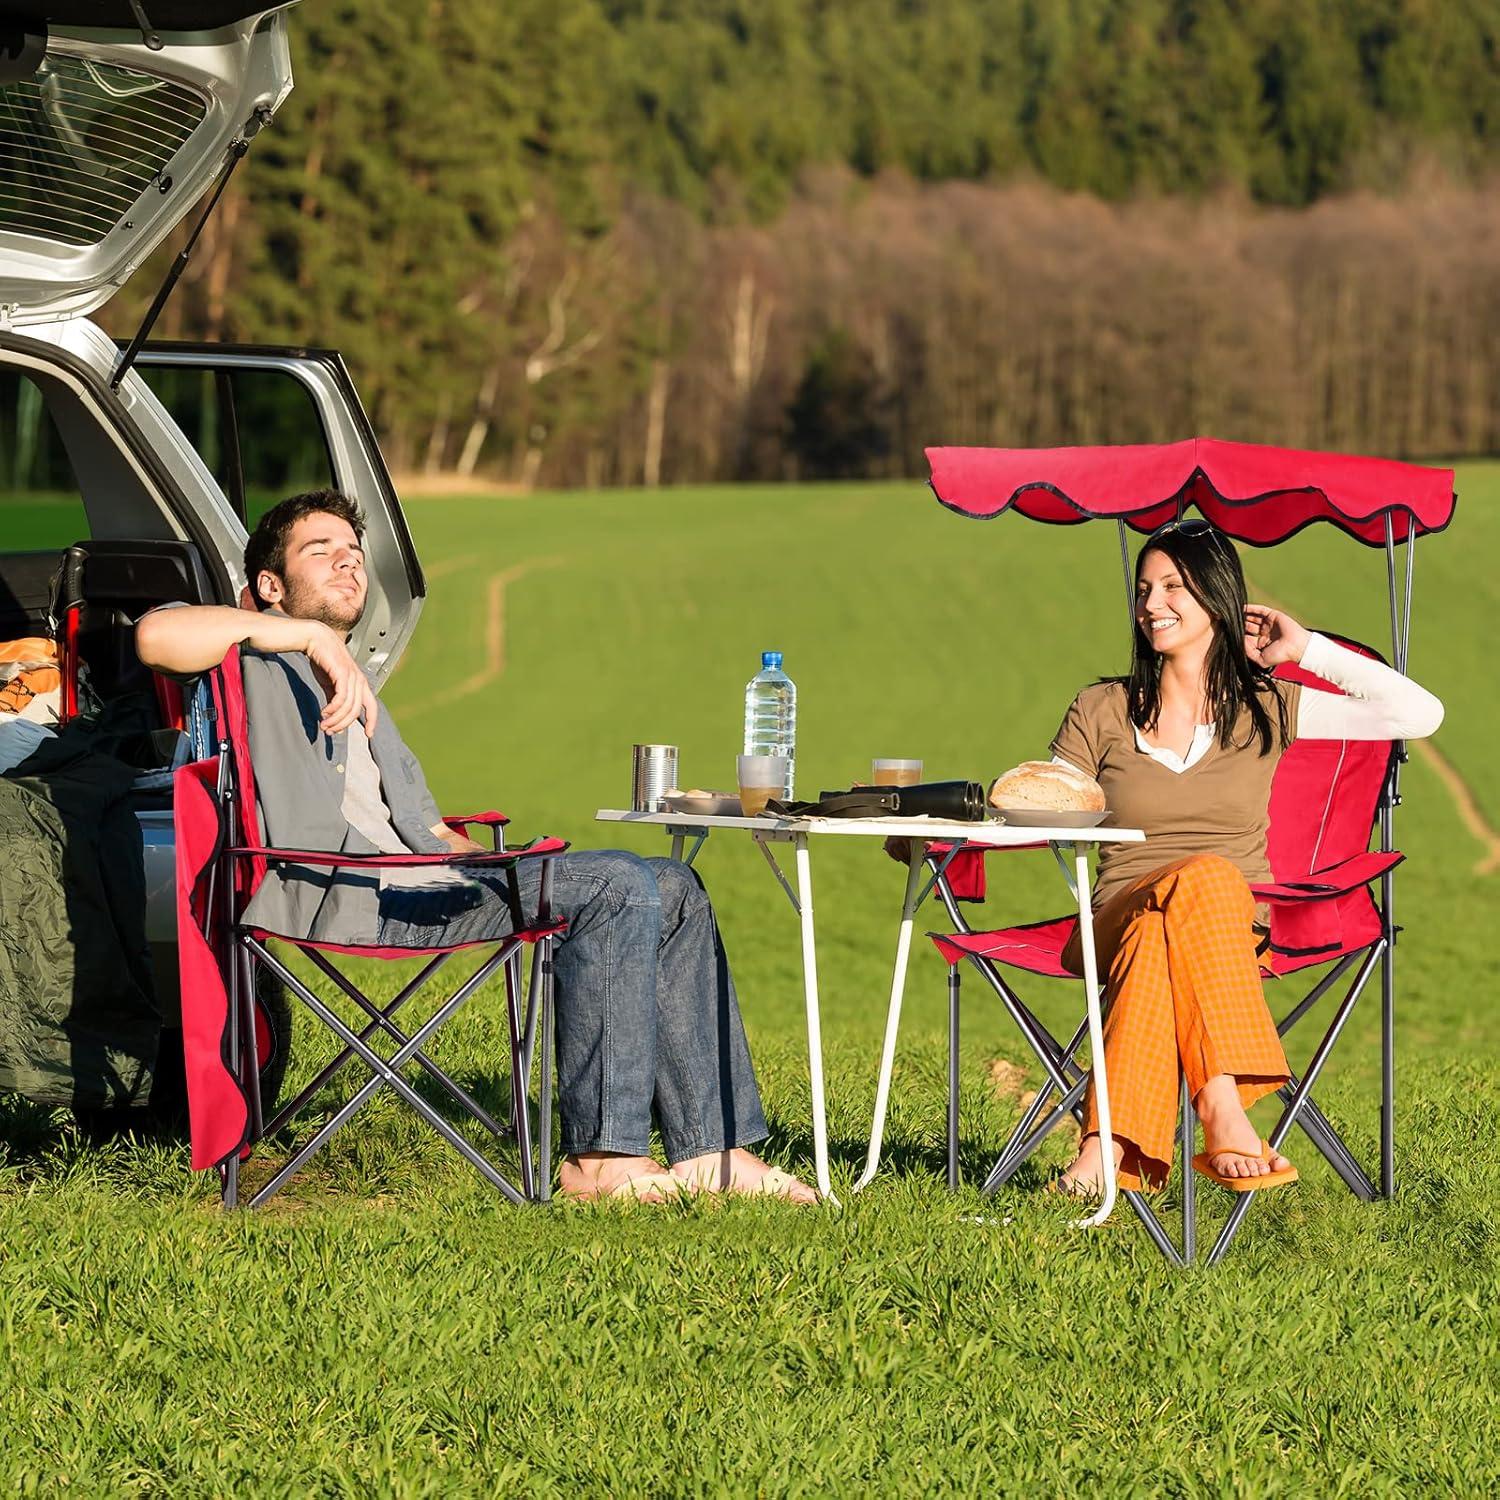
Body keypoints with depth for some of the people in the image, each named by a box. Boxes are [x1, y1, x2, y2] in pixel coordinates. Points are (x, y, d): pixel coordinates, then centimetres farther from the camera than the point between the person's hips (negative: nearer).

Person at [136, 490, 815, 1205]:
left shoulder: (359, 697, 36)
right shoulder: (257, 655, 9)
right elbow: (156, 635, -15)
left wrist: (489, 863, 11)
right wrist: (312, 636, -19)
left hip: (426, 884, 9)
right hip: (344, 901, -9)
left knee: (673, 890, -1)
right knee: (620, 886, -23)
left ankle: (713, 1148, -6)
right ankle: (600, 1157, -23)